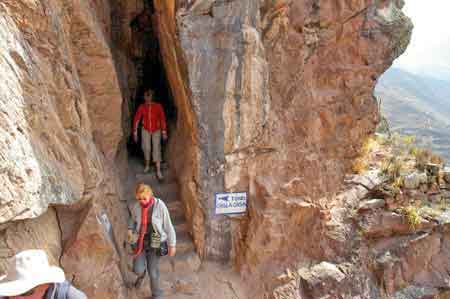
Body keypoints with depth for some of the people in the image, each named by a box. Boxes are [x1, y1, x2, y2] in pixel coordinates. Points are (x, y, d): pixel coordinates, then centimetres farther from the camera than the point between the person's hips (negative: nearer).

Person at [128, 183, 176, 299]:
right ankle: (141, 273, 34)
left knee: (153, 272, 4)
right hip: (140, 241, 2)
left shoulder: (159, 206, -20)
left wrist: (172, 245, -7)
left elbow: (168, 226, -12)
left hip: (155, 243, -2)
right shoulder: (135, 206, -10)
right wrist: (130, 229, -2)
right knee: (138, 270, -7)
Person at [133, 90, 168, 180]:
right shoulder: (141, 107, -10)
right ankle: (147, 165, 27)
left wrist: (164, 132, -6)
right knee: (146, 148, 1)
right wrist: (135, 133, -3)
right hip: (146, 130, 1)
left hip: (156, 130, -1)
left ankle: (158, 171, -7)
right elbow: (136, 119, -3)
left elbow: (162, 119, -7)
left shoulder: (158, 106, -14)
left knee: (156, 149, -7)